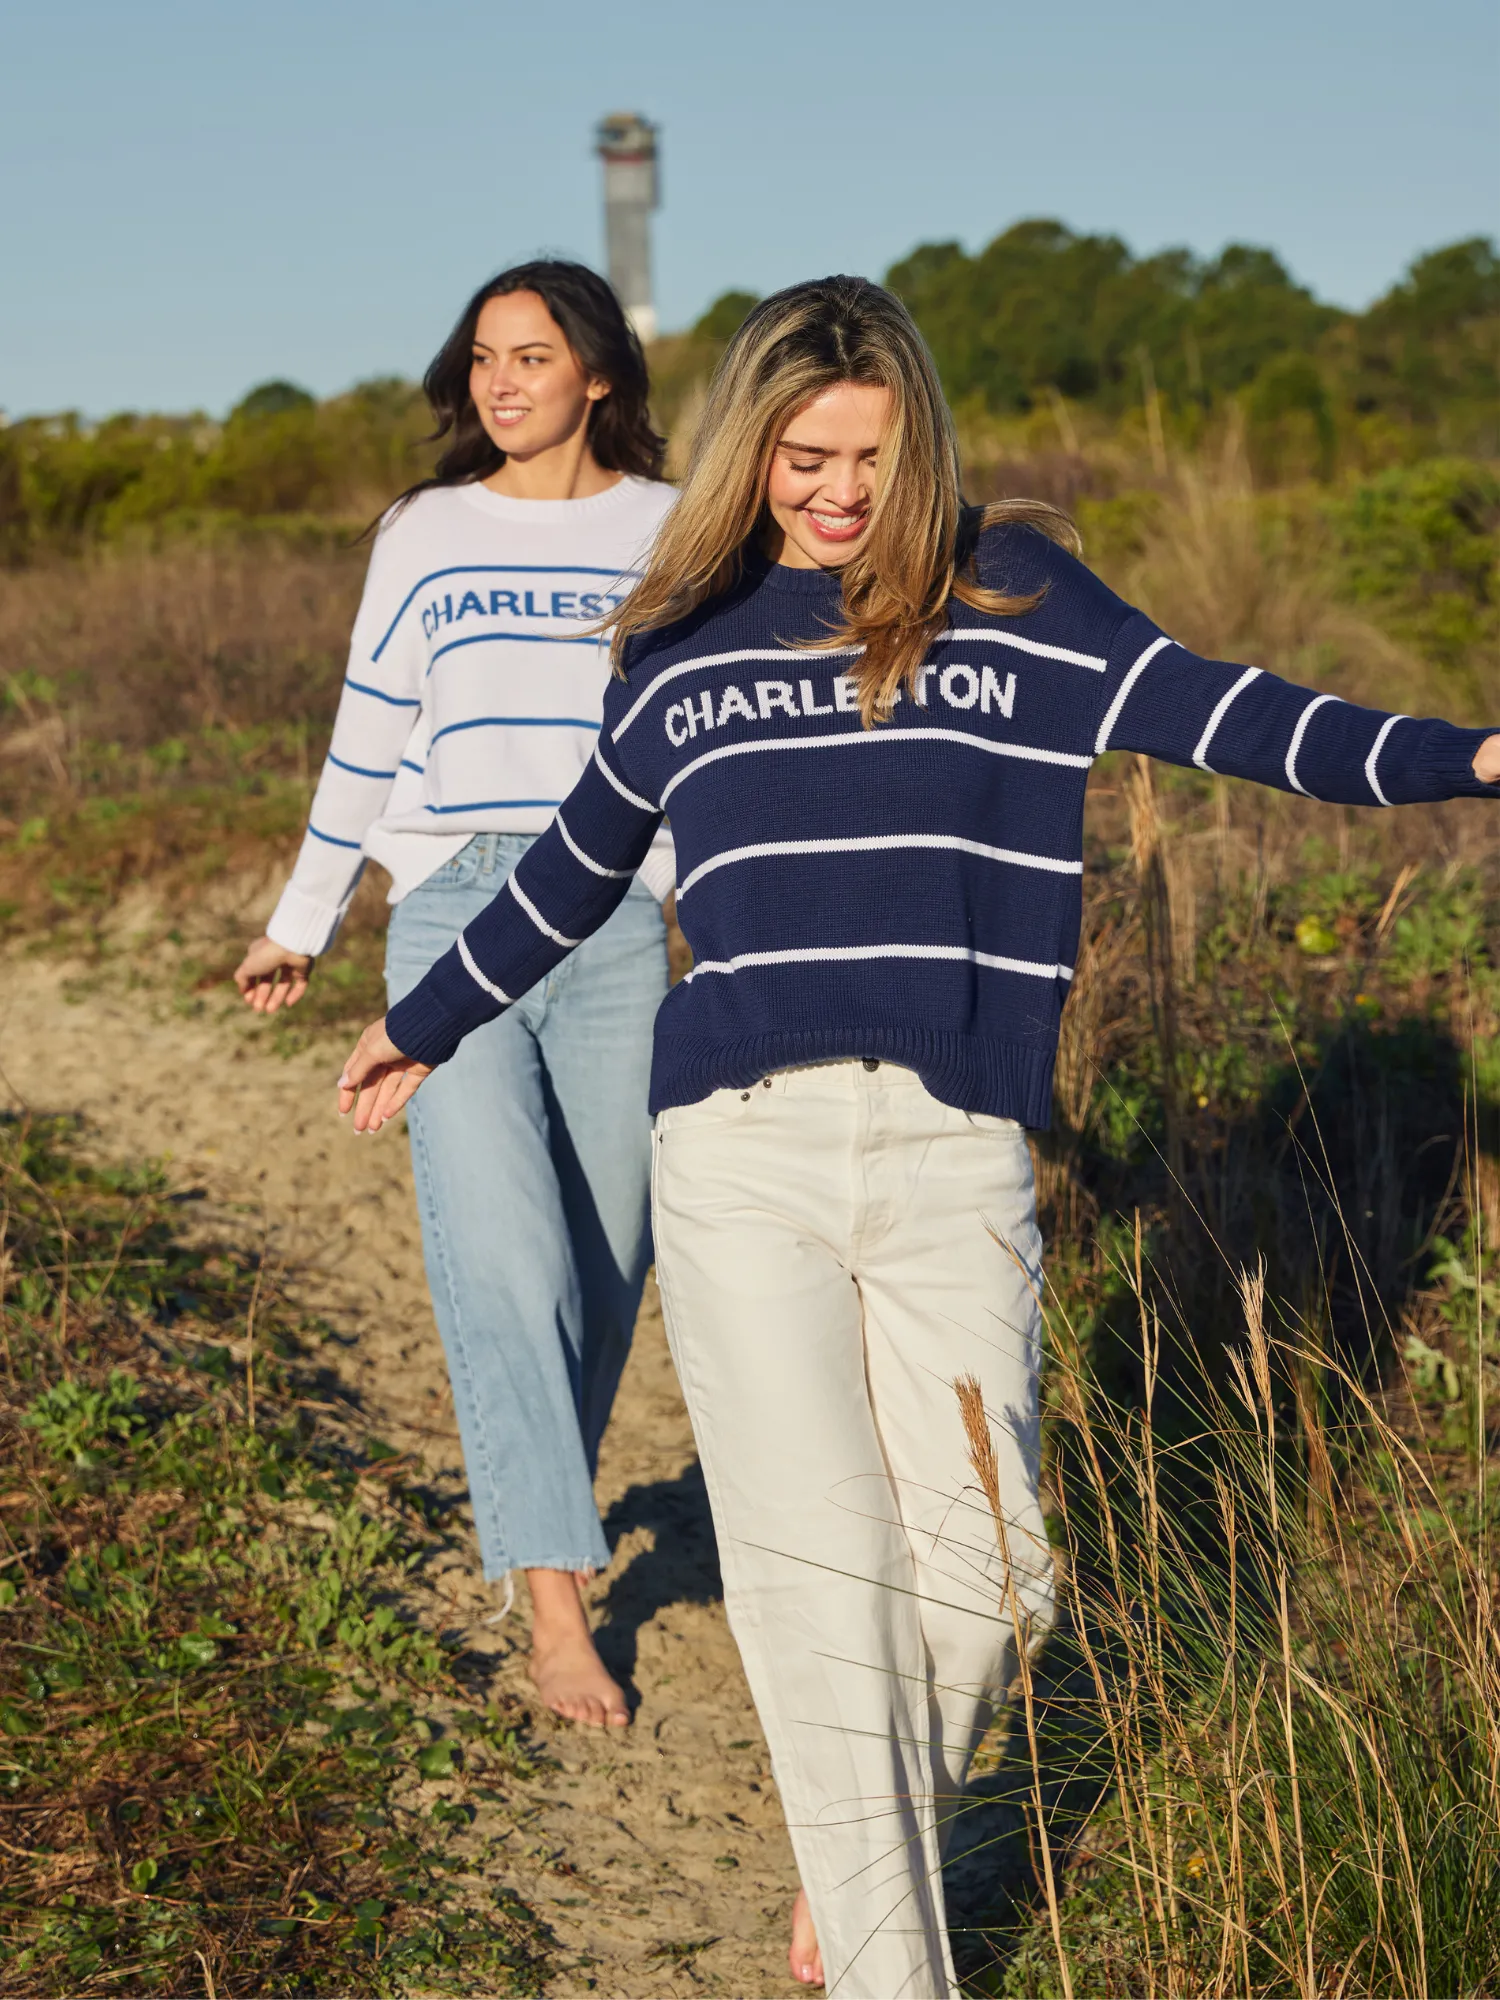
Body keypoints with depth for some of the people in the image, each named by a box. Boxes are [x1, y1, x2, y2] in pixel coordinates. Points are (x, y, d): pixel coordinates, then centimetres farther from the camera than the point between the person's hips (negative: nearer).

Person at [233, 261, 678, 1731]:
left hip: (618, 932, 1)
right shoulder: (427, 536, 9)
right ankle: (555, 1603, -9)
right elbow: (367, 742, 15)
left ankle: (532, 1498, 32)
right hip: (451, 921, -1)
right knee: (501, 1257, -12)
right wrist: (300, 924, 18)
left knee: (604, 1258, 6)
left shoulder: (672, 534, 8)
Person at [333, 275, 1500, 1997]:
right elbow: (573, 870, 27)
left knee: (980, 1562, -2)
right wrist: (425, 1024, 37)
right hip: (739, 1150, 1)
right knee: (816, 1563, -3)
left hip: (956, 1149, 0)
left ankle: (875, 1849, 25)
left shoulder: (1012, 594, 9)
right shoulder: (678, 645, 15)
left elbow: (1208, 709, -2)